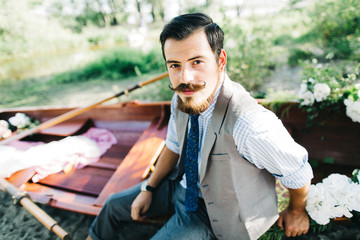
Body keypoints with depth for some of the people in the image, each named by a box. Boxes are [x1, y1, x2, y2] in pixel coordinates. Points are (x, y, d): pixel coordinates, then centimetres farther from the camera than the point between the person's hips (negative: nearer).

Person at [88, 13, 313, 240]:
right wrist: (149, 189, 3)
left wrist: (297, 211, -2)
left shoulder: (248, 125, -38)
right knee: (114, 206, 15)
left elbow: (299, 172, -21)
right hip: (182, 186, 6)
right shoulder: (181, 99, -14)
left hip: (214, 211, -5)